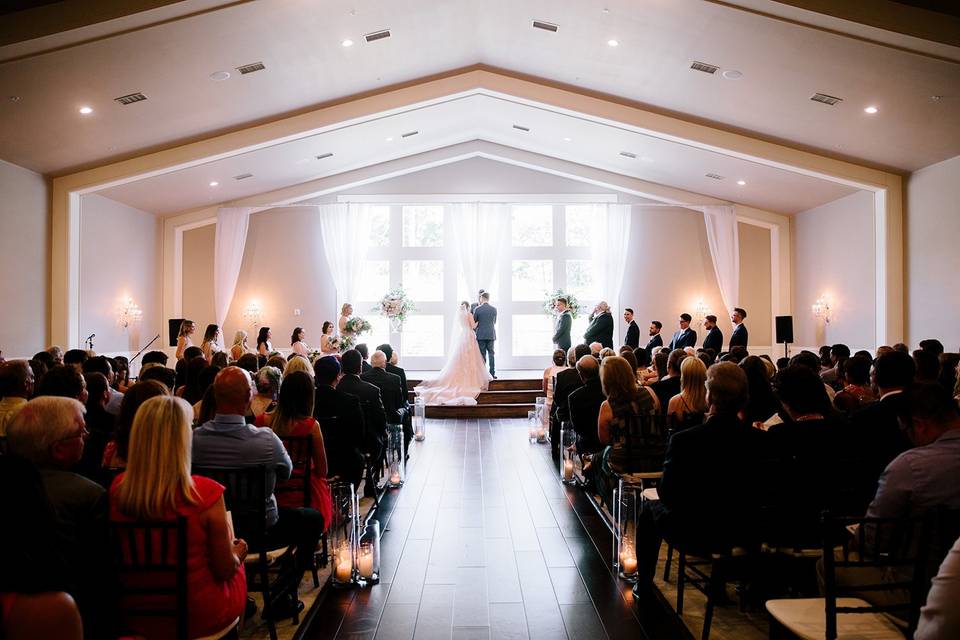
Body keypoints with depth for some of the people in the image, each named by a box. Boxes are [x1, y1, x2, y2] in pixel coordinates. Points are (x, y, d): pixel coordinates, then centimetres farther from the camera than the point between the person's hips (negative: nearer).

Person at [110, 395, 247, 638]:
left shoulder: (119, 489, -15)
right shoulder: (206, 493, -29)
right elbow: (225, 570, -16)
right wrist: (237, 554, 7)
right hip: (198, 618, -4)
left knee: (232, 561, 30)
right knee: (238, 563, 29)